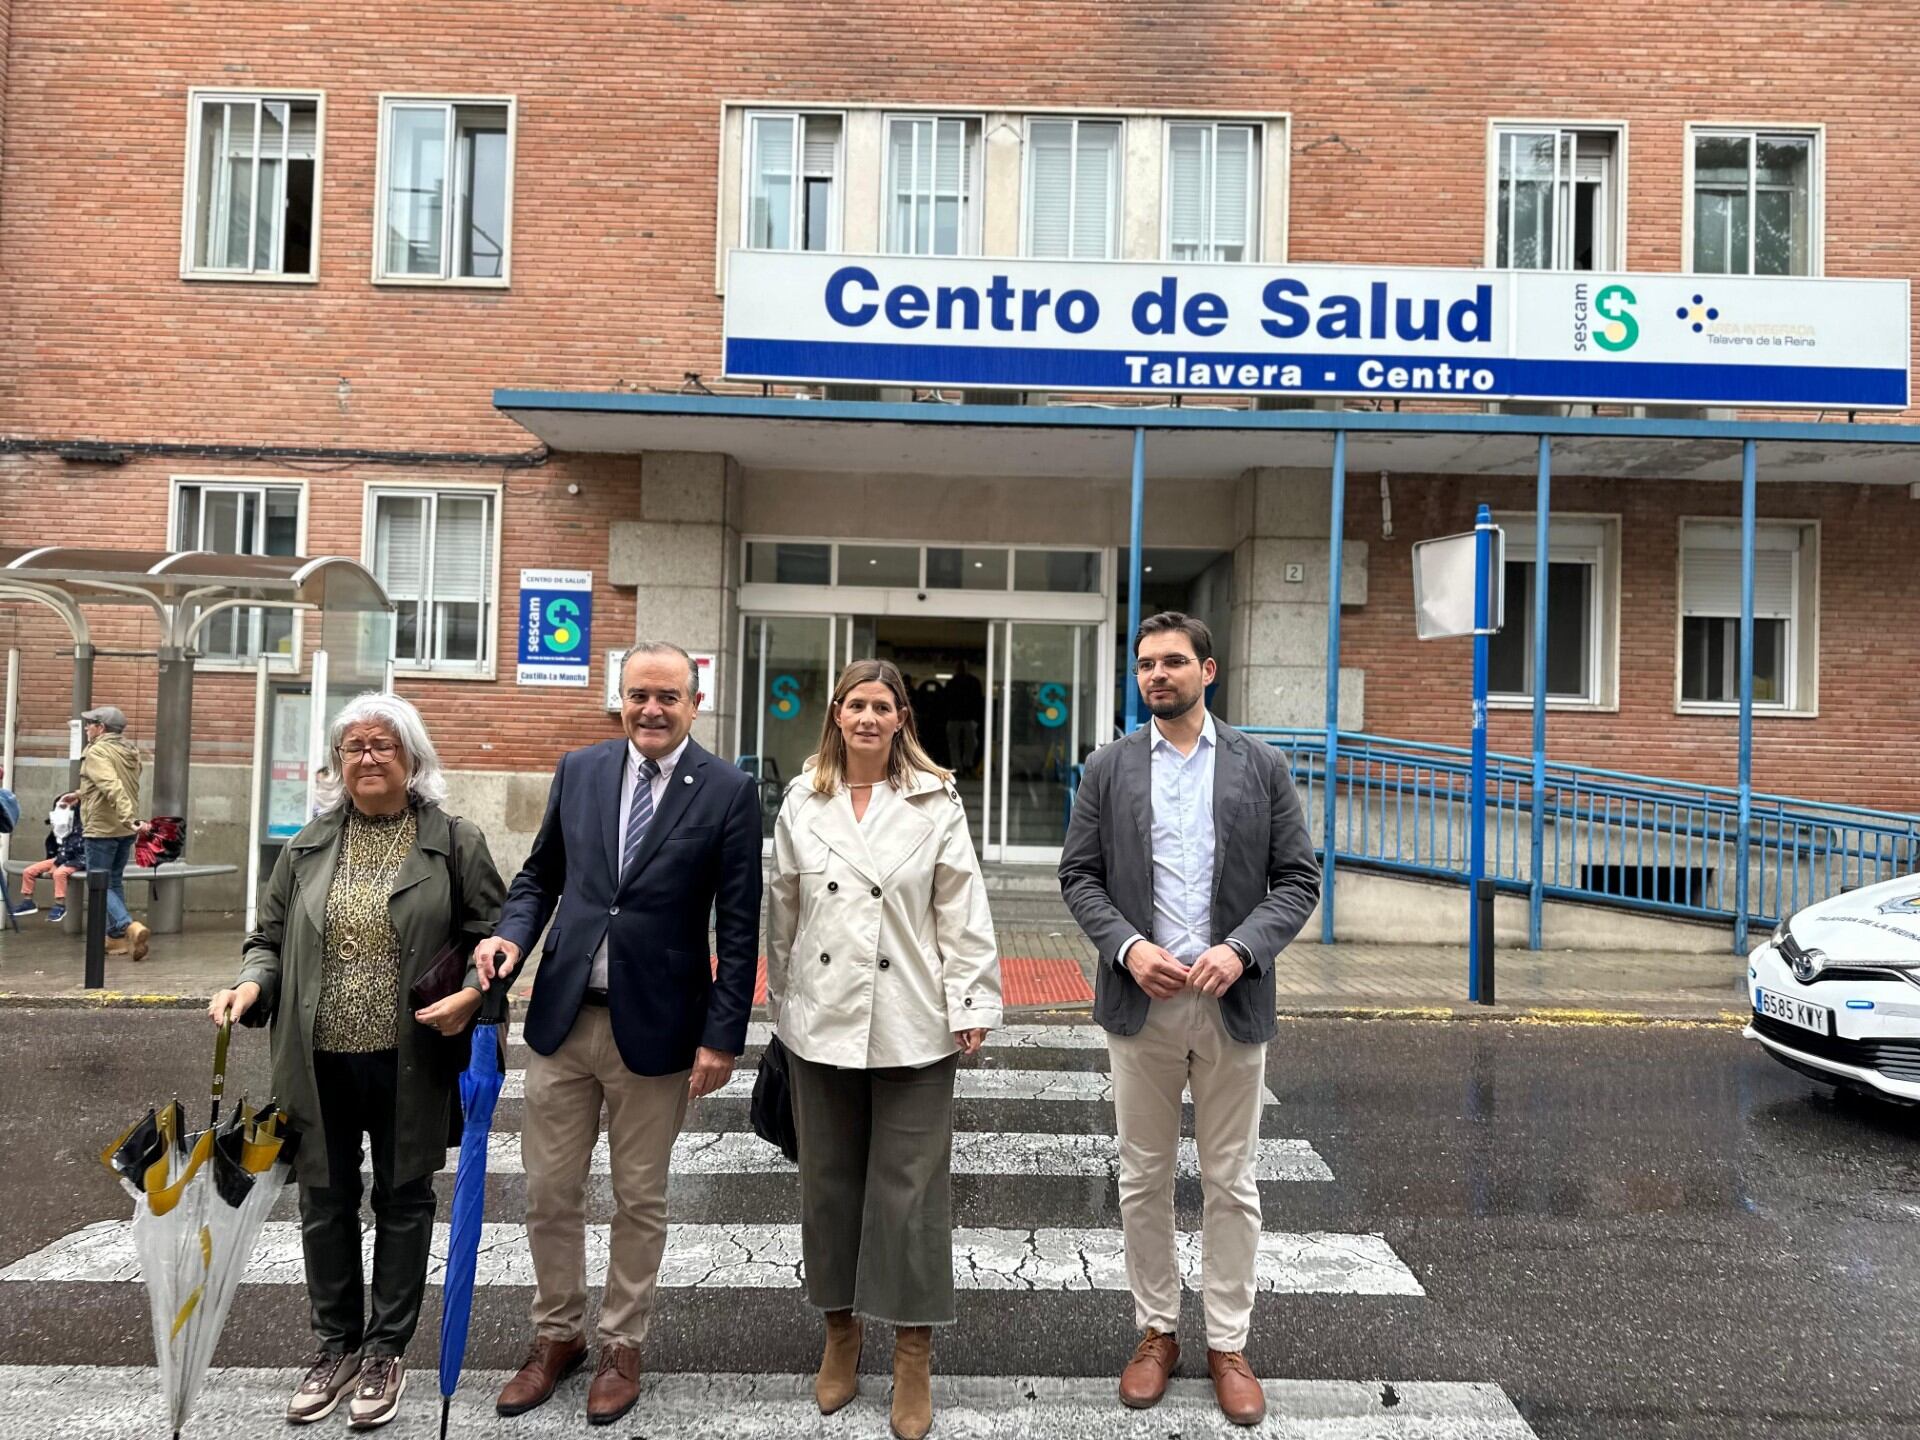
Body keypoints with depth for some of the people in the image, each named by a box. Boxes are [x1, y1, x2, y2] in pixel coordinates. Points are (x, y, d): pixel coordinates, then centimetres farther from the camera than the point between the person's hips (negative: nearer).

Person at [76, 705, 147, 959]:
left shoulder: (97, 752, -13)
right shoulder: (131, 752, 12)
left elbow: (112, 787, -28)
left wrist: (127, 816, -38)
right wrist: (81, 794, 34)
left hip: (102, 828, -8)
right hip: (125, 830, 8)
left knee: (98, 884, -1)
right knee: (115, 881, 18)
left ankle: (130, 927, -19)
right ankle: (116, 938, 21)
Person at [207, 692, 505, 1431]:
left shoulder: (456, 841, -4)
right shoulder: (309, 845, 6)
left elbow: (492, 935, -2)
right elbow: (270, 938, 12)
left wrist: (472, 994, -18)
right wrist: (251, 984, -8)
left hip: (409, 1060, -3)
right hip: (321, 1061, 3)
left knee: (402, 1201, 11)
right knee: (325, 1202, 14)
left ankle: (385, 1351, 28)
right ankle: (336, 1346, 33)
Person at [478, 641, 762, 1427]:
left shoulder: (728, 791, -8)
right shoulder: (578, 769, 3)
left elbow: (739, 926, -7)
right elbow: (541, 873, 13)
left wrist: (723, 1036, -10)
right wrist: (511, 932, -7)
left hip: (656, 1027, -3)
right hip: (562, 1016, 3)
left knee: (639, 1200, 13)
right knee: (549, 1193, 14)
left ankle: (622, 1346, 34)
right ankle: (557, 1334, 37)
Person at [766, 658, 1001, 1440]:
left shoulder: (936, 801, -3)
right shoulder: (803, 800, 4)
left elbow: (961, 910, -3)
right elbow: (784, 907, 9)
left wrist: (971, 1003, -6)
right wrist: (780, 997, 13)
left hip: (910, 1024, -2)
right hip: (821, 1020, 3)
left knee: (910, 1187, 3)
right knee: (828, 1179, 14)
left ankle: (913, 1356, 19)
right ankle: (841, 1330, 32)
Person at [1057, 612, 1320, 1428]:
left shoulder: (1262, 766, 1)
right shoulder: (1109, 768, 3)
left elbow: (1298, 879, -1)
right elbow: (1078, 875, 2)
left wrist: (1242, 949, -16)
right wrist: (1127, 945, -14)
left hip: (1232, 1002, 0)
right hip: (1141, 1001, 1)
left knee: (1230, 1184, 10)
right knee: (1144, 1179, 12)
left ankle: (1228, 1343, 26)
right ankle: (1155, 1331, 29)